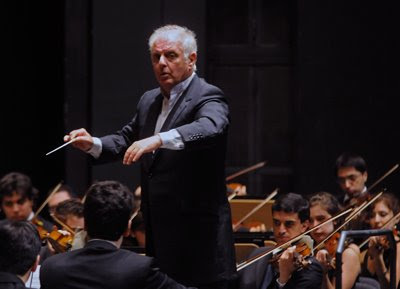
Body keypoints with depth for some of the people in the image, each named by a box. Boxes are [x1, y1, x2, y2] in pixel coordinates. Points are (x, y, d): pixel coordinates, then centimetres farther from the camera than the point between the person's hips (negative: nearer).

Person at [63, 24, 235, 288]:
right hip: (158, 232, 8)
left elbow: (209, 128, -30)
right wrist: (93, 145, 5)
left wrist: (159, 140, -45)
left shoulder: (207, 97, -9)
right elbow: (126, 140, 26)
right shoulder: (149, 101, 16)